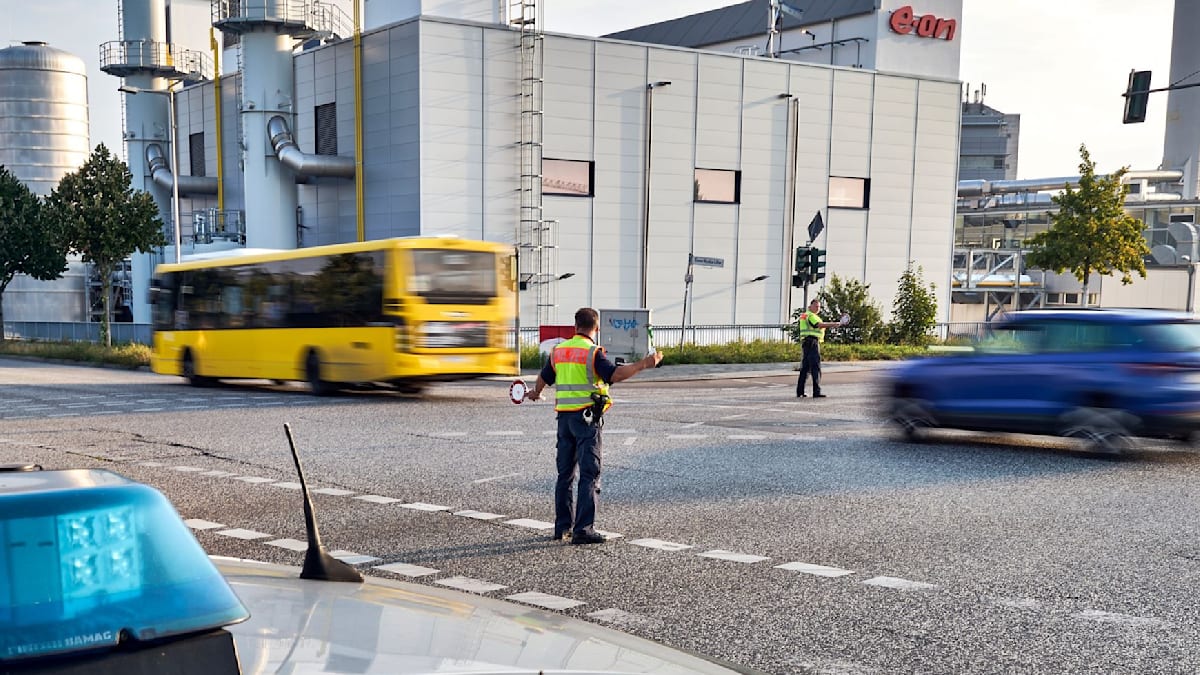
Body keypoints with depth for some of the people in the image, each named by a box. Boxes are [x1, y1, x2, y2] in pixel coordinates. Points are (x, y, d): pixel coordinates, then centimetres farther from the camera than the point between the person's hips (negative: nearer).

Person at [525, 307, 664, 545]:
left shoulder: (559, 350, 10)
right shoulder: (593, 352, -11)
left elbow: (544, 378, 23)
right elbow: (614, 375, -23)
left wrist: (535, 393, 43)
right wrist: (642, 365, -21)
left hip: (564, 416, 7)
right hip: (587, 416, -6)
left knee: (565, 474, 14)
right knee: (589, 474, -4)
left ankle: (563, 525, 20)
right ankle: (583, 529, -7)